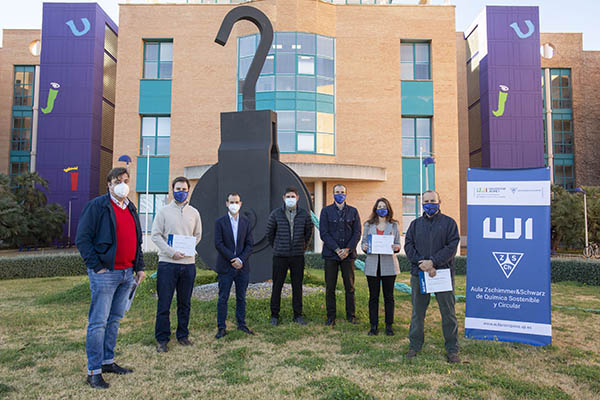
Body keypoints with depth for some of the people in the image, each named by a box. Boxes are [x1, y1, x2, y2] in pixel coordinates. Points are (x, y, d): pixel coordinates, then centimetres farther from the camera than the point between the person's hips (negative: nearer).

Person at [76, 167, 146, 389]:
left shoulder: (131, 208, 15)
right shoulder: (97, 205, -7)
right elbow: (82, 239, -11)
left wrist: (139, 267, 14)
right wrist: (97, 266, -14)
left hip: (127, 273, 7)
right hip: (105, 273, -7)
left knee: (114, 319, 15)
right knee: (98, 322, -1)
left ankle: (108, 361, 27)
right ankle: (94, 371, 9)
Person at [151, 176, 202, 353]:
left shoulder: (194, 212, 11)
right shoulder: (163, 211, 2)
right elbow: (155, 235, -3)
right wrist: (171, 252, -14)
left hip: (188, 263, 3)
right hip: (167, 263, -3)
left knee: (184, 303, 12)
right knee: (164, 304, 1)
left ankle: (183, 335, 25)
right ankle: (162, 339, 12)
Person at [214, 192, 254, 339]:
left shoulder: (246, 222, 7)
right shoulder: (220, 222, -1)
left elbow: (249, 244, 3)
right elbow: (218, 244, -8)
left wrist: (241, 259, -11)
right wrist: (232, 259, -13)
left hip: (242, 266, 3)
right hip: (225, 266, -2)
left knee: (241, 297, 11)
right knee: (223, 298, 3)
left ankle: (242, 324, 22)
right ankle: (221, 328, 11)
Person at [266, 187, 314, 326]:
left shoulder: (304, 214, 1)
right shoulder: (275, 214, -2)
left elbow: (309, 232, 14)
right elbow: (269, 233, 9)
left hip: (298, 257, 1)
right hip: (280, 256, -1)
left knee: (297, 286, 8)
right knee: (277, 286, 4)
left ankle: (298, 315, 20)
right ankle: (274, 315, 17)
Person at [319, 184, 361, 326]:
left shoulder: (353, 211, 9)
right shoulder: (326, 211, 4)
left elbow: (357, 233, 3)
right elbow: (324, 233, -3)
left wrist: (347, 250, -10)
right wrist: (337, 249, -12)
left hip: (348, 254, 1)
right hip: (331, 254, -1)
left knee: (350, 286, 6)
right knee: (330, 287, 2)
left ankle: (351, 315, 19)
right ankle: (331, 317, 12)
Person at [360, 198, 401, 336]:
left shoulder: (394, 225, 7)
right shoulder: (369, 225, 9)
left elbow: (398, 244, 8)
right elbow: (364, 242, 11)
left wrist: (395, 247, -14)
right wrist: (365, 247, -11)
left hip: (389, 264, 0)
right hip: (372, 264, 1)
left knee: (388, 296, 6)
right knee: (373, 296, 5)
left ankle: (389, 325, 17)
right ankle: (374, 325, 15)